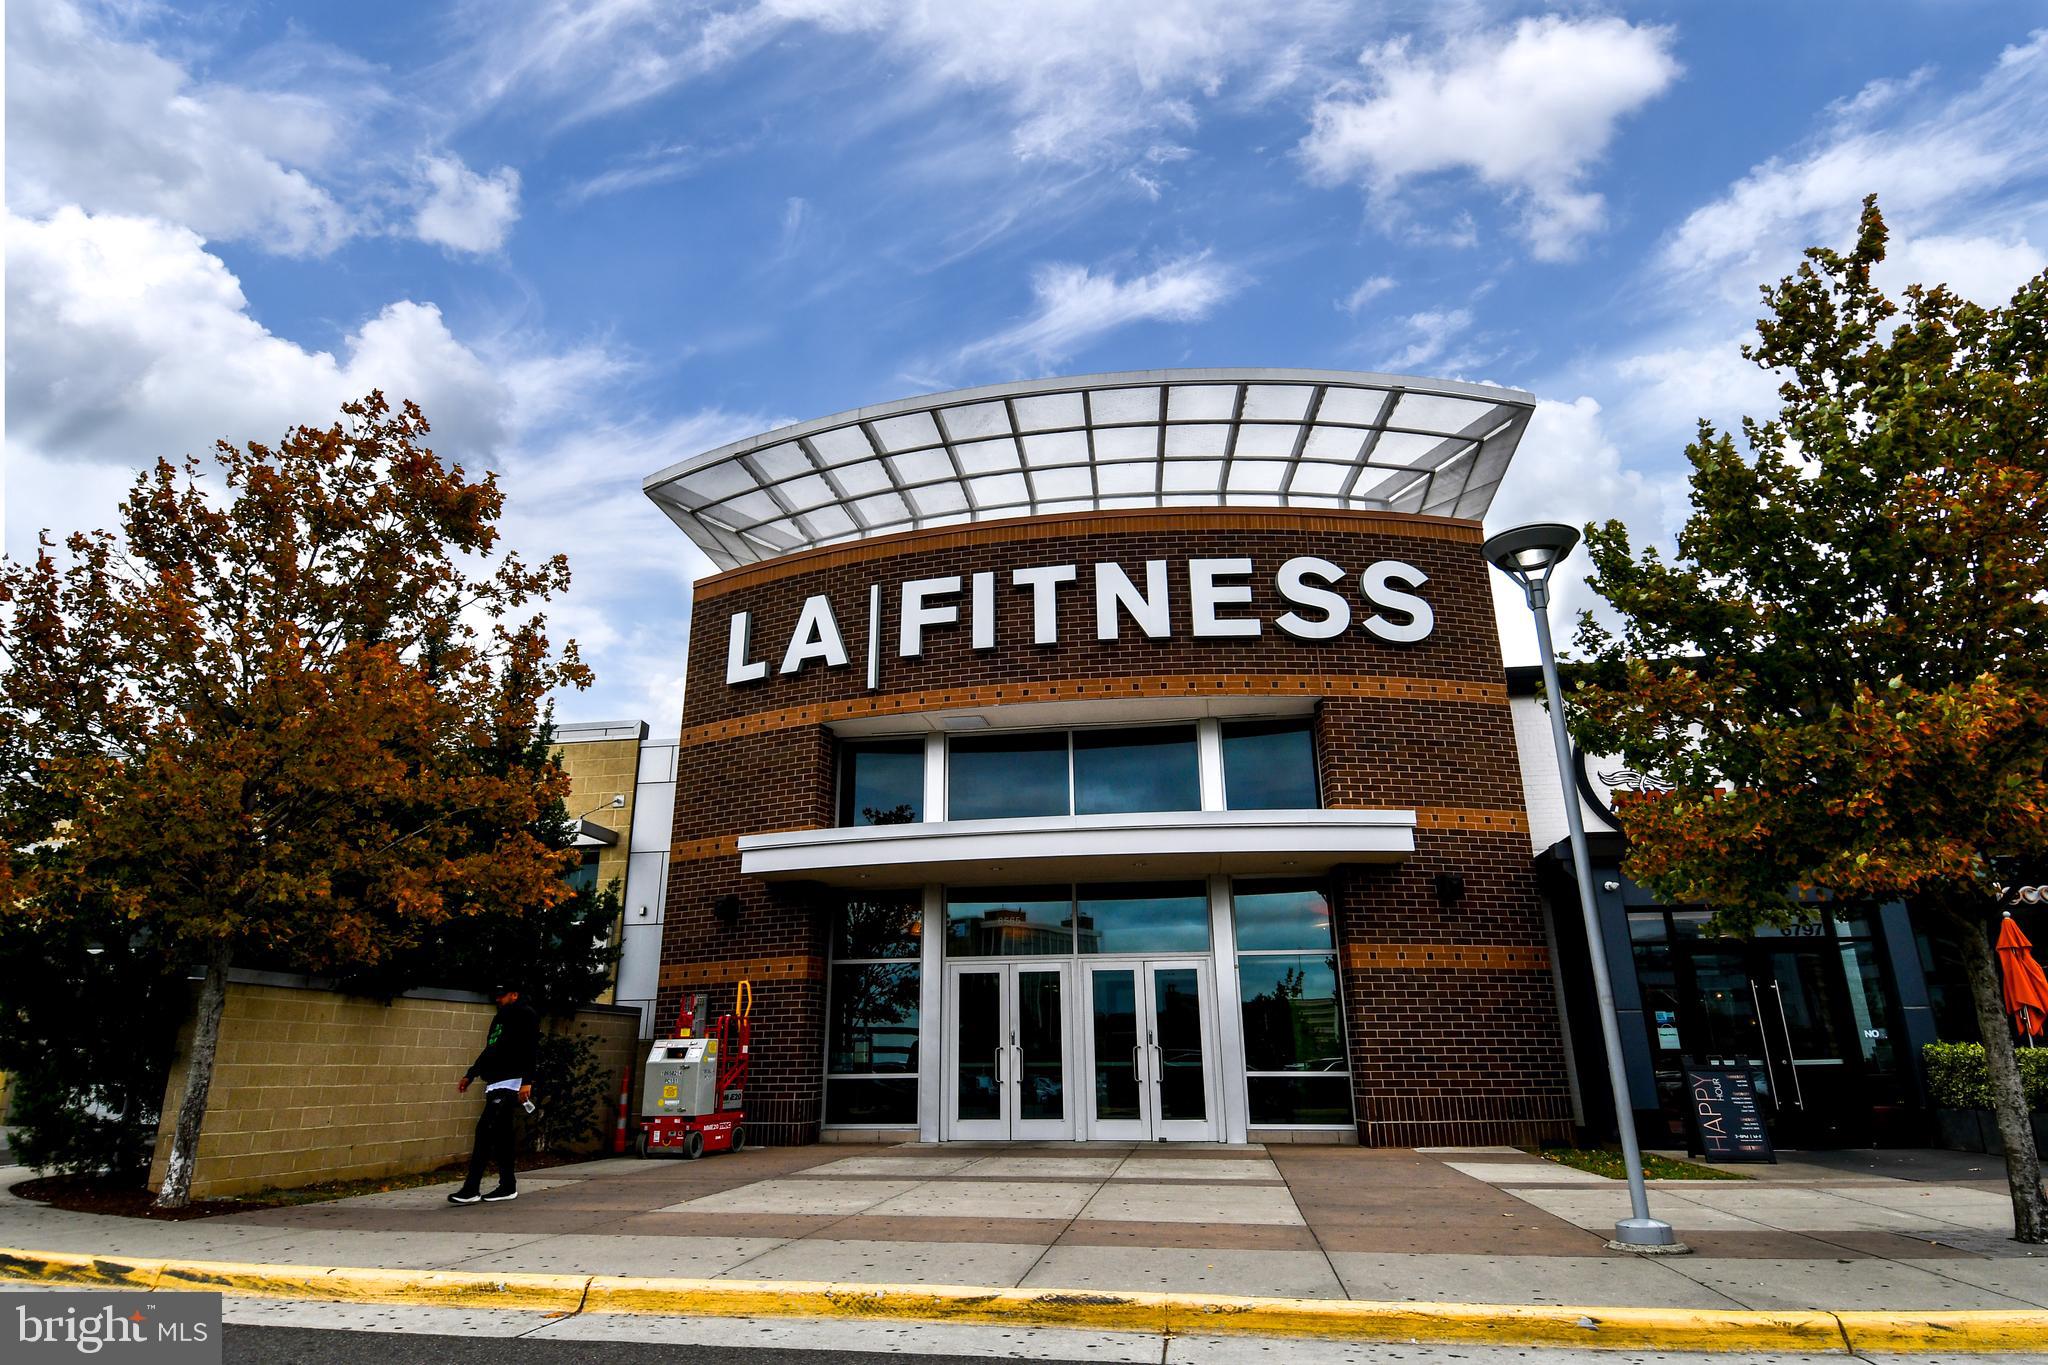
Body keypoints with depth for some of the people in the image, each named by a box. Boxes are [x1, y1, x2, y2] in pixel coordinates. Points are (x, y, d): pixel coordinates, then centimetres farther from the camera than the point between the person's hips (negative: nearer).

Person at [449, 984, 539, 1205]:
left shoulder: (524, 1015, -6)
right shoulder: (499, 1018, 21)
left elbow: (529, 1050, -15)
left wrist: (527, 1081, -23)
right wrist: (470, 1075, 25)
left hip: (511, 1083, -9)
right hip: (495, 1084, 9)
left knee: (485, 1130, -13)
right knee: (499, 1134, 9)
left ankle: (472, 1189, -12)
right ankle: (508, 1186, 15)